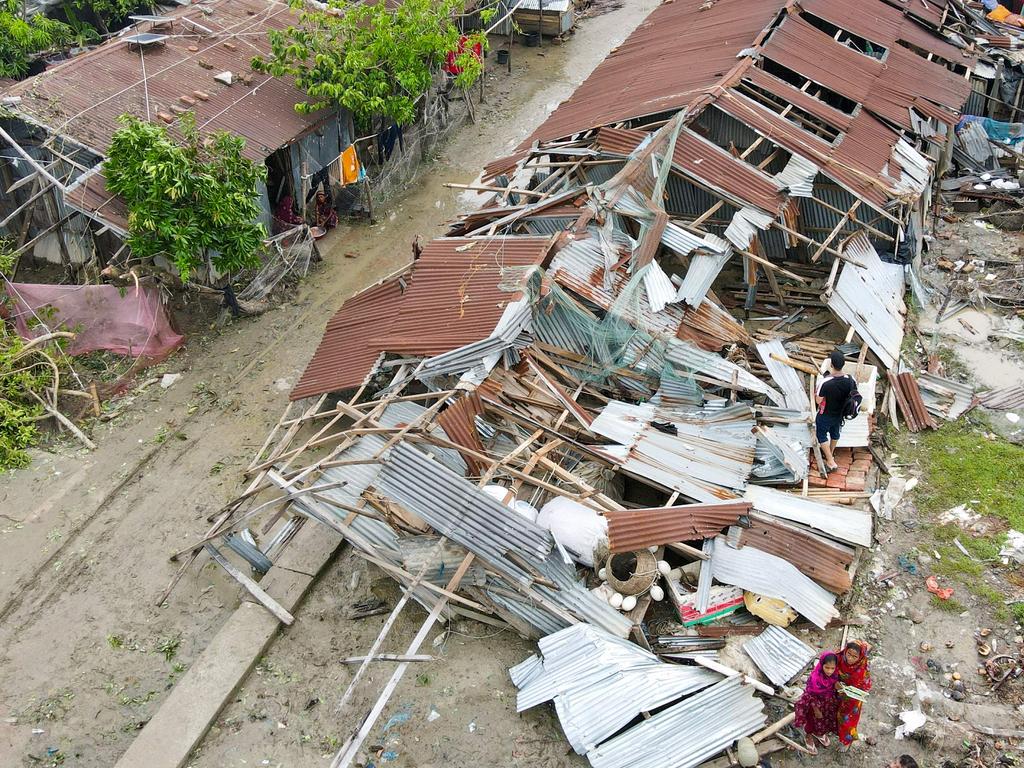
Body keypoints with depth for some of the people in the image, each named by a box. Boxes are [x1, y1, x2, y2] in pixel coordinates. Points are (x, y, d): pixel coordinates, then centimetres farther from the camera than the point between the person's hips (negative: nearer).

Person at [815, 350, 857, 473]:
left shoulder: (825, 382, -36)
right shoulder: (850, 380, -21)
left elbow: (818, 401, -23)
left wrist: (816, 394, -3)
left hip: (825, 415, -5)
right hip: (840, 414, 5)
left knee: (821, 435, 18)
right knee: (835, 433, 29)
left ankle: (831, 462, 20)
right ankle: (831, 453, 53)